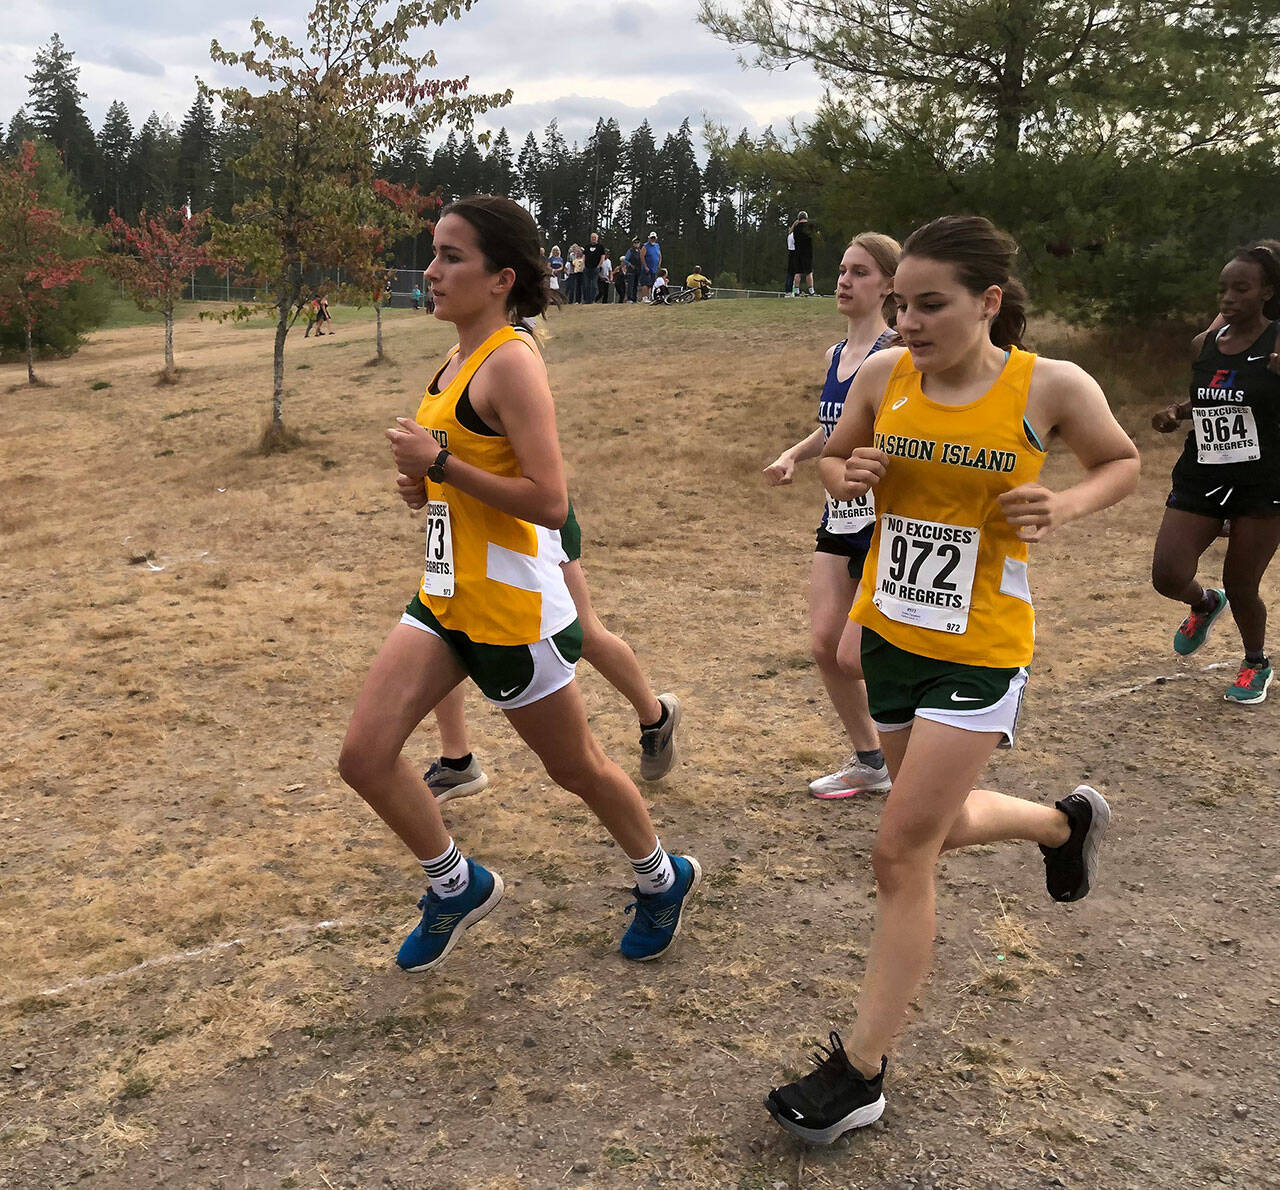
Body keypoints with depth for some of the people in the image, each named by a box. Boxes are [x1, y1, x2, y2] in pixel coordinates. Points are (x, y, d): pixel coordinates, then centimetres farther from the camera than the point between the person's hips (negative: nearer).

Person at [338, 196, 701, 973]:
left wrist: (442, 464, -24)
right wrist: (427, 483, 5)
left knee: (575, 766, 11)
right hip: (447, 597, 8)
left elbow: (549, 501, -24)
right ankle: (459, 886, 24)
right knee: (365, 755, 1)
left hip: (514, 607, -8)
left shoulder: (512, 362, -17)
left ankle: (663, 878, 38)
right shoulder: (459, 360, 10)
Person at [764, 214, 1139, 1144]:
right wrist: (844, 477, -13)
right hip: (891, 635, 5)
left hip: (981, 653, -5)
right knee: (941, 826, 20)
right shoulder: (884, 374, -5)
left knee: (902, 851, -6)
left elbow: (1123, 463, 4)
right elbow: (835, 463, 11)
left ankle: (860, 1074, 9)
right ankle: (1067, 822, 52)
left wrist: (1063, 506, -17)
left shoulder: (1051, 387, -13)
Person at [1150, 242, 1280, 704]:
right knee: (1167, 576, -7)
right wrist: (1178, 413, 1)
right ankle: (1204, 604, 32)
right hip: (1200, 476, 4)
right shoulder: (1203, 344, 5)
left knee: (1240, 587, 5)